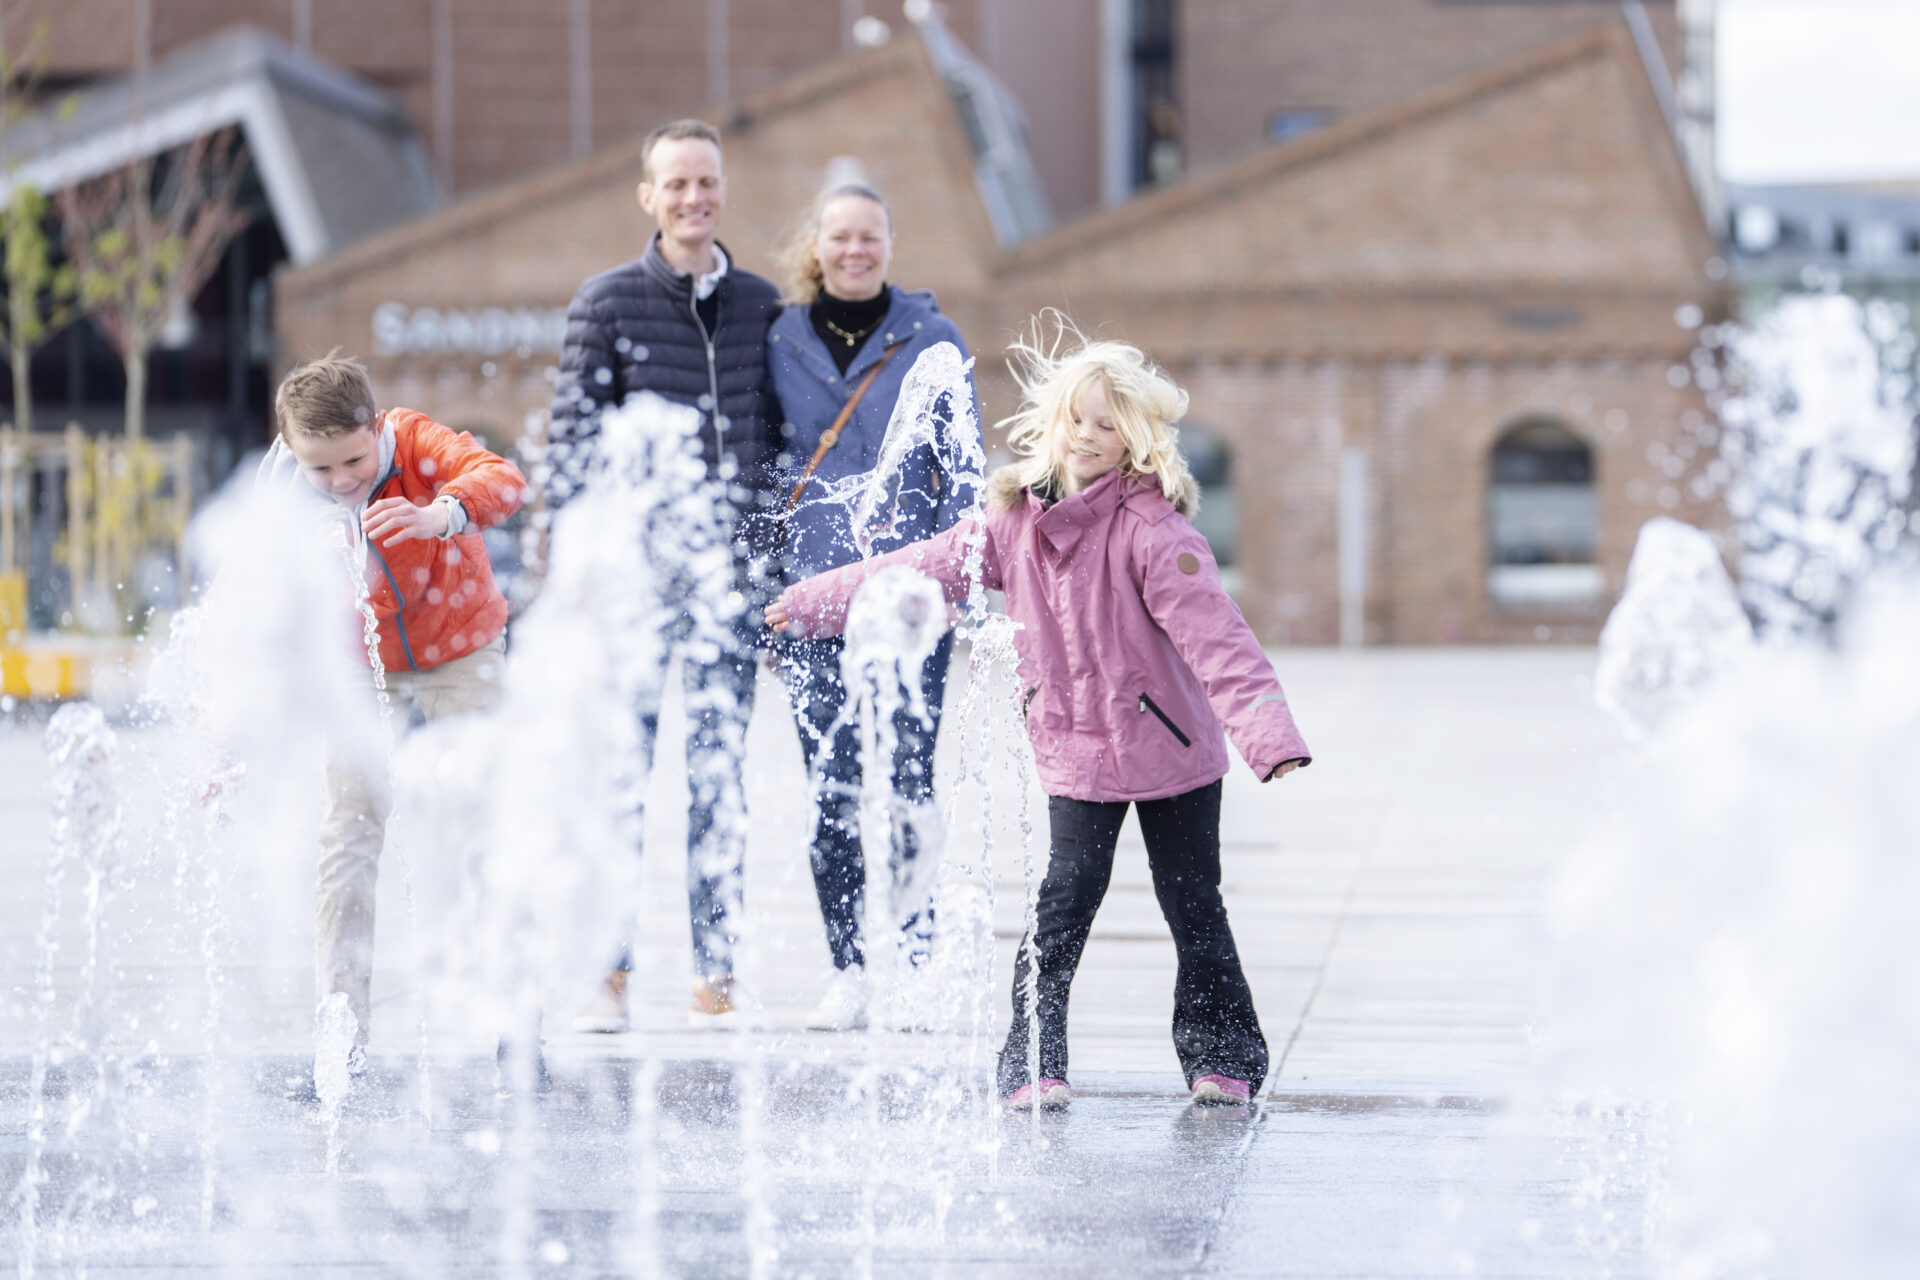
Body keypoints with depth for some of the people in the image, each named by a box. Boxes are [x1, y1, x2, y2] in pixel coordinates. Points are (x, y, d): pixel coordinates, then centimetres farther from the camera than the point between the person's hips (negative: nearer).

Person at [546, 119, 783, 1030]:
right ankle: (607, 971, 6)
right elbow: (573, 434, -1)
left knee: (721, 774, 2)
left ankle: (715, 978, 6)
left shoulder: (761, 306, 11)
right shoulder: (608, 302, 2)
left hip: (728, 570, 2)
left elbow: (776, 436, 15)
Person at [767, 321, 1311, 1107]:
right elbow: (922, 570, 9)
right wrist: (811, 604, 12)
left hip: (1174, 750, -3)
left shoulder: (1153, 530, -17)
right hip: (1076, 753, 3)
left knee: (1192, 906, 5)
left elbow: (1214, 635, -26)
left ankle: (1224, 1060, 20)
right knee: (1064, 903, -6)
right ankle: (1033, 1066, 0)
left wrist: (1268, 731, -38)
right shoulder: (1015, 522, 0)